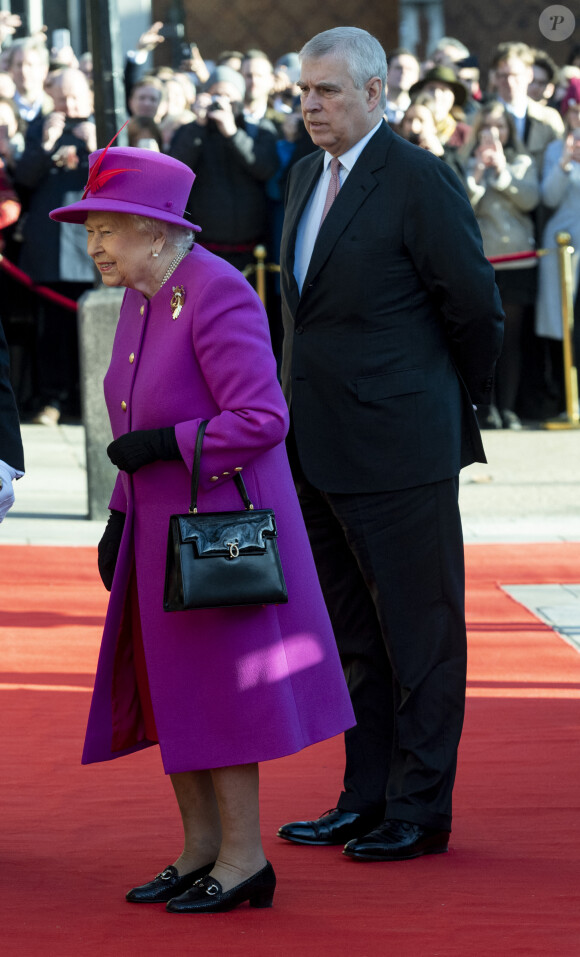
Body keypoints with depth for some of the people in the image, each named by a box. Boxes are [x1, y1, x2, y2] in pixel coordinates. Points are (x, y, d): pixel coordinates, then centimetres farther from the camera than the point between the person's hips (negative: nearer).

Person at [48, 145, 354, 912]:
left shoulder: (217, 297, -19)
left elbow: (263, 419, -23)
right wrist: (120, 519, 14)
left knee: (216, 687, -3)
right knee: (162, 687, 12)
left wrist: (161, 446, -21)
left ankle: (244, 858, 6)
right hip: (165, 526, 9)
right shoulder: (141, 301, 9)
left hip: (221, 524, -9)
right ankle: (201, 849, 22)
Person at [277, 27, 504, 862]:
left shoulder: (419, 182, -14)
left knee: (419, 634, 1)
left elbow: (474, 307, -10)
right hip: (321, 448, 8)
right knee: (356, 636, 15)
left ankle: (421, 812, 7)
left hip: (398, 445, -8)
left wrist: (460, 401, 3)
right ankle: (366, 801, 24)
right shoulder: (309, 175, 11)